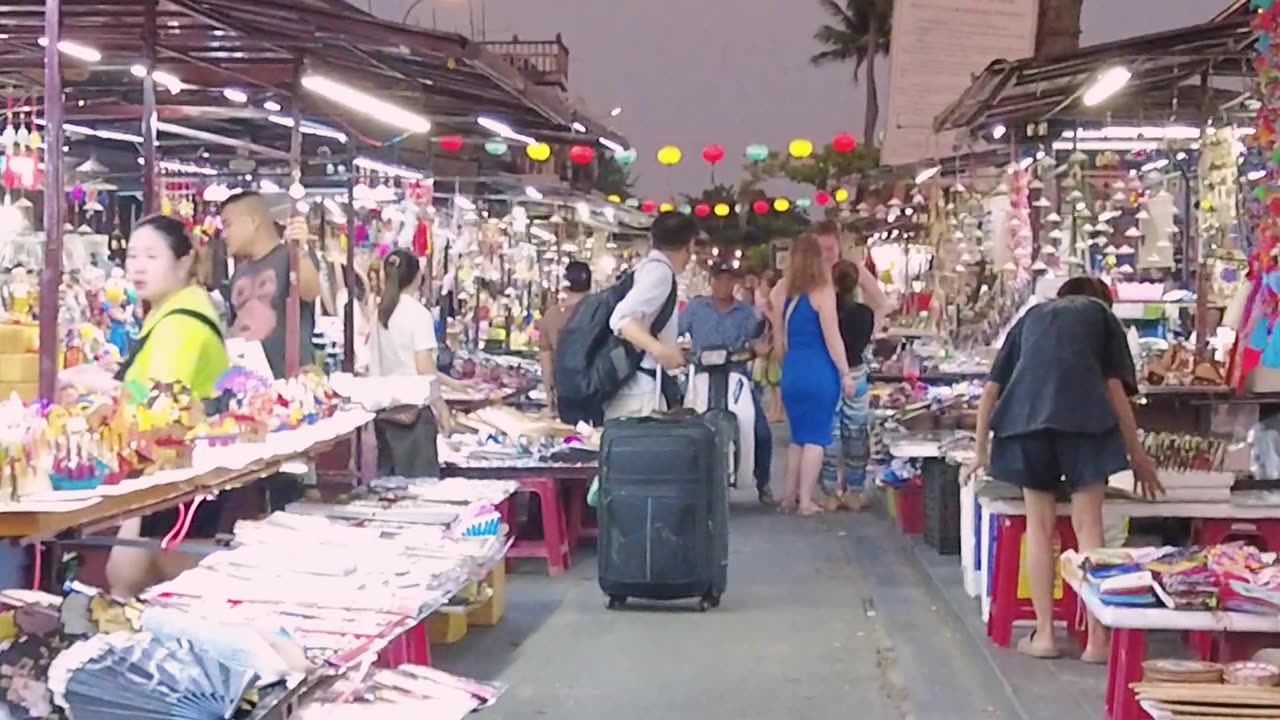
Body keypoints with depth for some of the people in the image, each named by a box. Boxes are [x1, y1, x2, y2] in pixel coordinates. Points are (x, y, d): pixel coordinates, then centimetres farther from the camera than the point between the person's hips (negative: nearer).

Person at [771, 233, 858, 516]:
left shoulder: (782, 291, 5)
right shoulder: (822, 291, -10)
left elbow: (779, 339, 11)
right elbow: (832, 338, -11)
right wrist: (845, 374, -4)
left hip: (792, 371, 5)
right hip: (820, 371, -5)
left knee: (798, 435, 17)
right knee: (815, 437, 1)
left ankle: (790, 496, 20)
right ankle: (805, 500, 0)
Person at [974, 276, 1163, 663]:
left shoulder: (1032, 316, 31)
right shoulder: (1102, 314, 25)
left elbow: (992, 388, 26)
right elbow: (1116, 388, 13)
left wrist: (982, 449, 34)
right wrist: (1137, 455, 18)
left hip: (1025, 412, 2)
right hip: (1083, 411, -2)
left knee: (1040, 525, 10)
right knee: (1087, 525, 1)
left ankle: (1044, 634, 10)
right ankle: (1096, 639, 0)